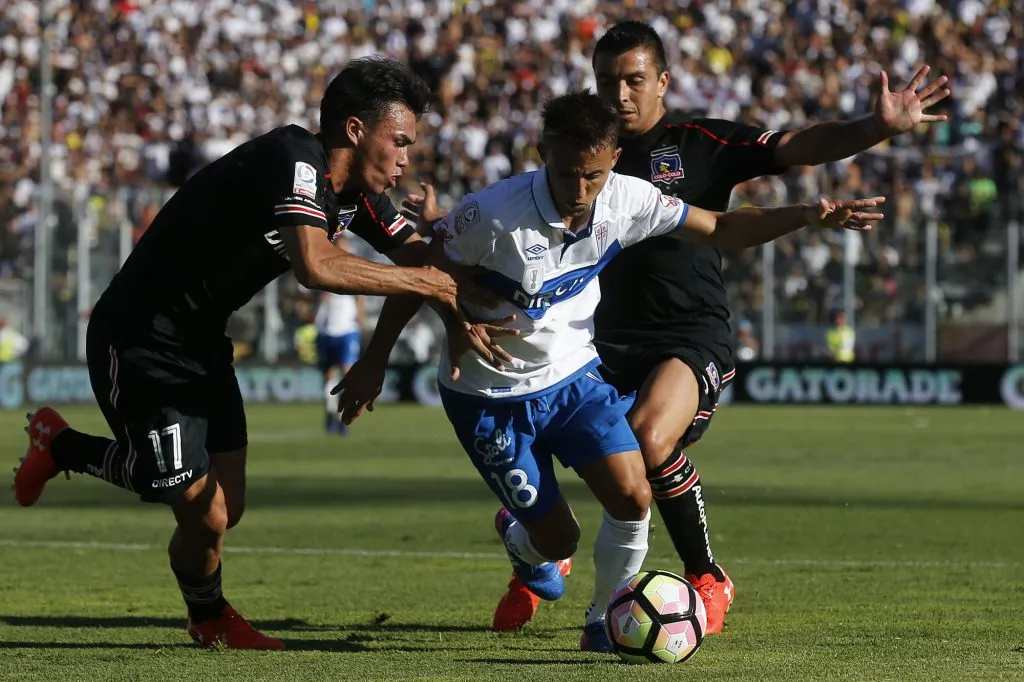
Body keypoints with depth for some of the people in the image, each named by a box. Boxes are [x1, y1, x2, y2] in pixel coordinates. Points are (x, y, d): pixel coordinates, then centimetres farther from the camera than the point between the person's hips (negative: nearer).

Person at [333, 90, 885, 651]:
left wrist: (808, 216, -14)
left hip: (575, 376, 4)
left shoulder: (626, 201, -14)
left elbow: (720, 229, -2)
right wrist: (375, 361, -9)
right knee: (558, 539, 0)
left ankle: (603, 624, 9)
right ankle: (519, 538, 39)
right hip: (492, 395, -4)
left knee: (633, 499, -15)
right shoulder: (491, 215, -29)